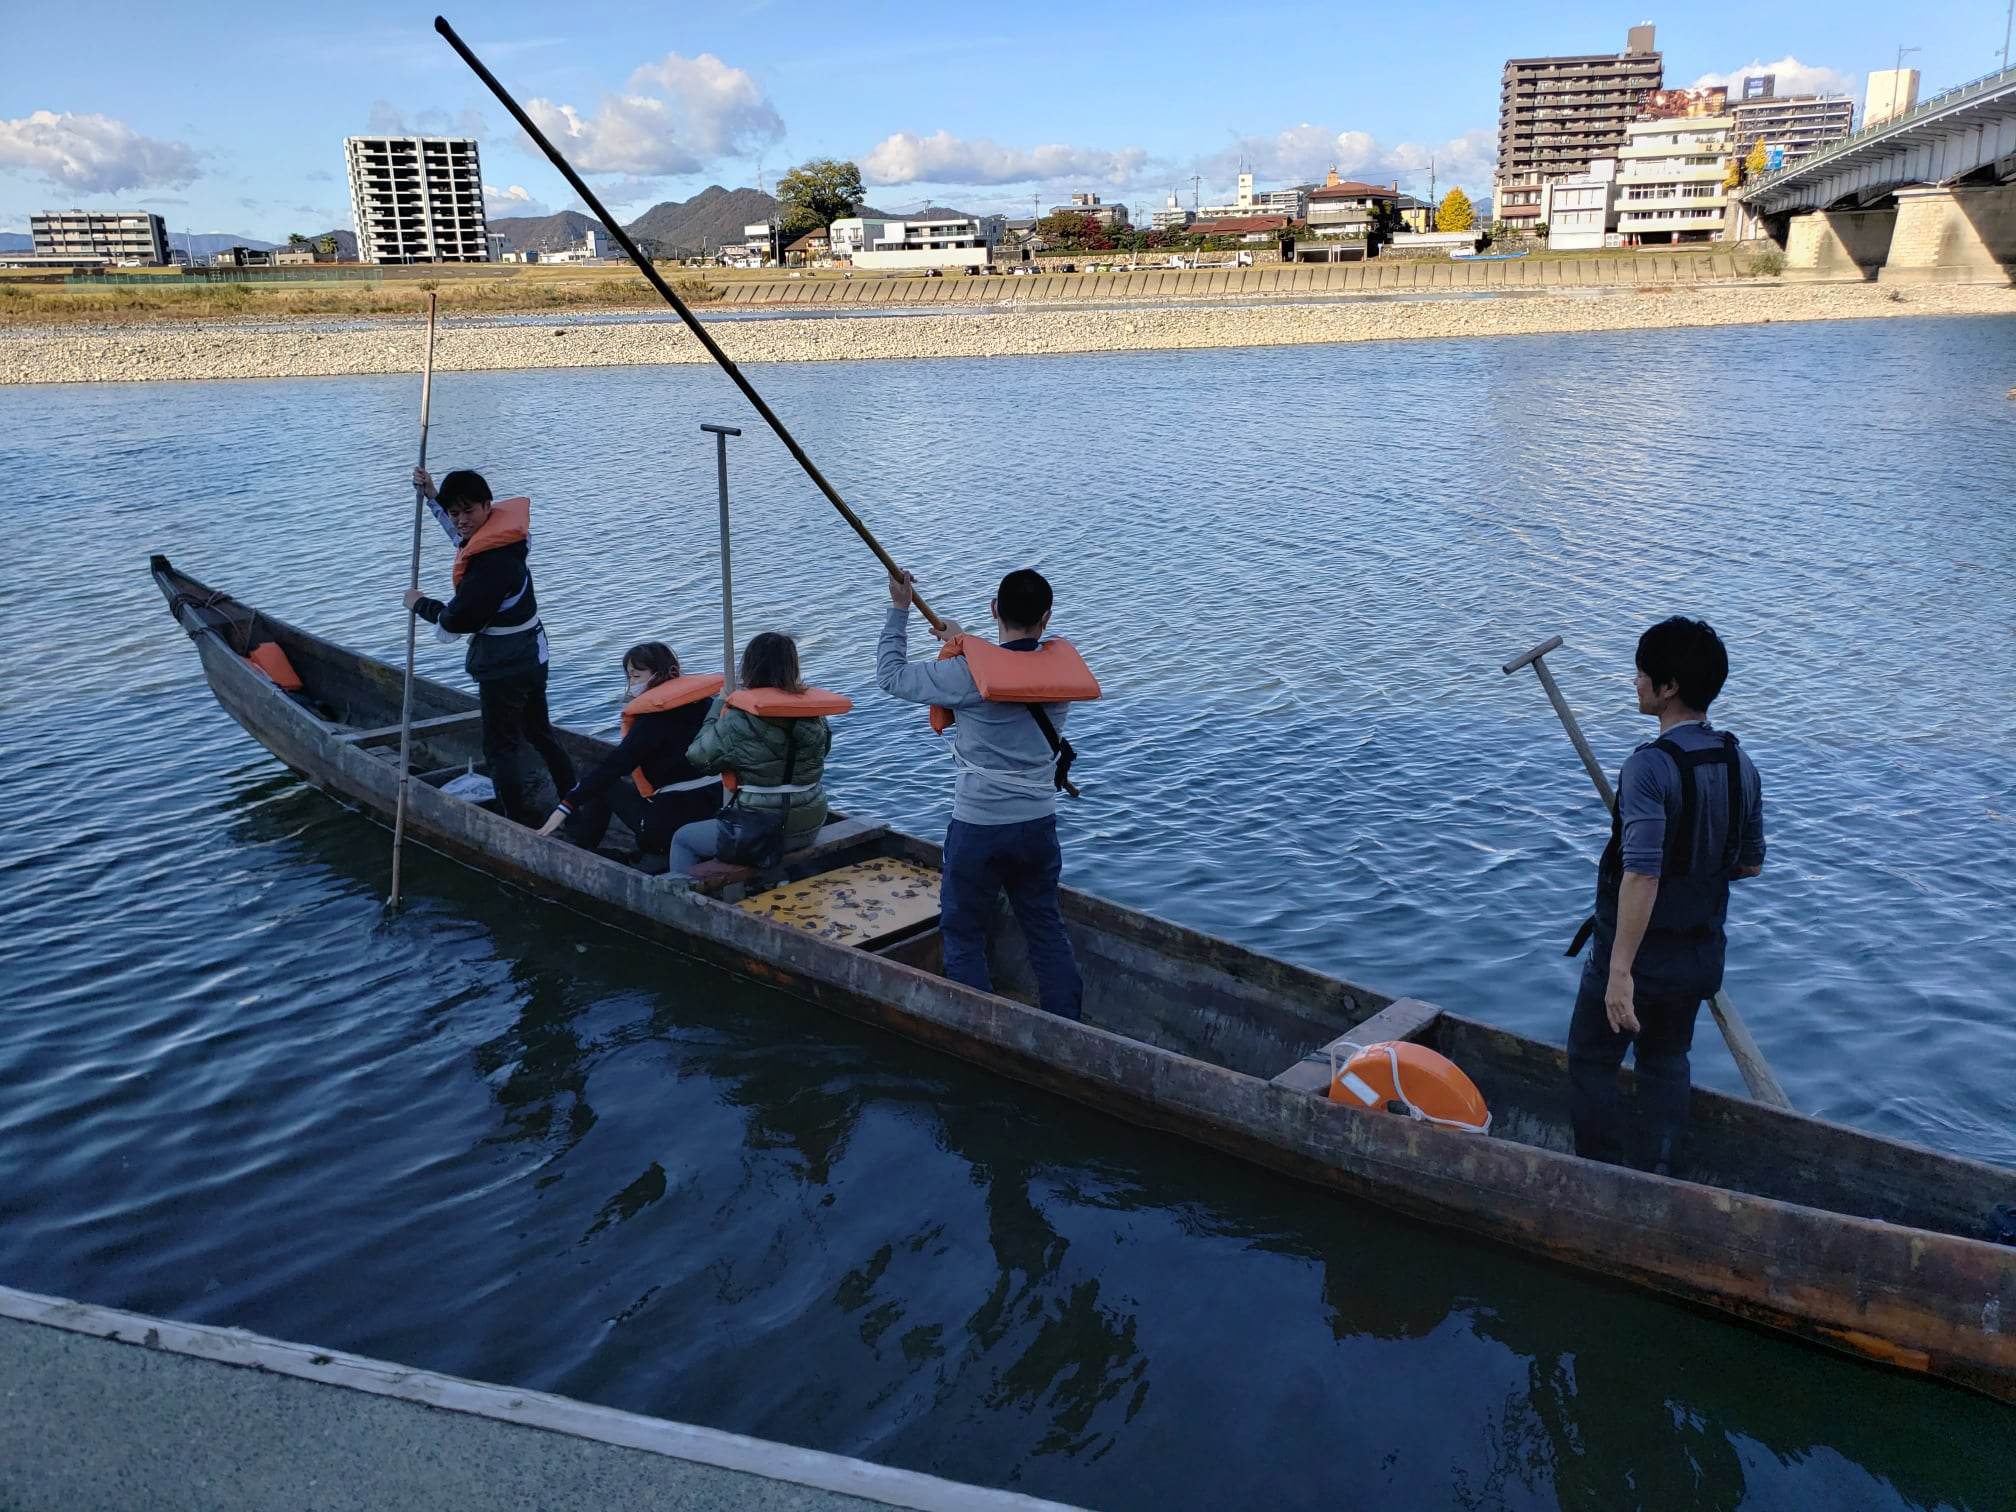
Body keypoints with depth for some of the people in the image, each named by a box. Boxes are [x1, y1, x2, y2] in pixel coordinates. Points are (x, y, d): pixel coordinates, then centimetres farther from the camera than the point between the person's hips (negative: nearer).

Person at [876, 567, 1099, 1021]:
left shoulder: (967, 672, -17)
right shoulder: (1061, 667, -3)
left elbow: (891, 675, -5)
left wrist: (899, 609, 5)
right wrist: (964, 642, 26)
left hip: (978, 827, -5)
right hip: (1039, 825, 5)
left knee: (963, 932, 11)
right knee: (1046, 928, 19)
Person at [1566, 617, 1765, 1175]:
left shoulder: (1650, 766, -25)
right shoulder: (1741, 764, -1)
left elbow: (1641, 874, -32)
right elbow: (1750, 863, 9)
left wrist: (1620, 970, -31)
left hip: (1637, 955, -7)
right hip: (1701, 955, 7)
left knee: (1591, 1063, 11)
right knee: (1666, 1063, 22)